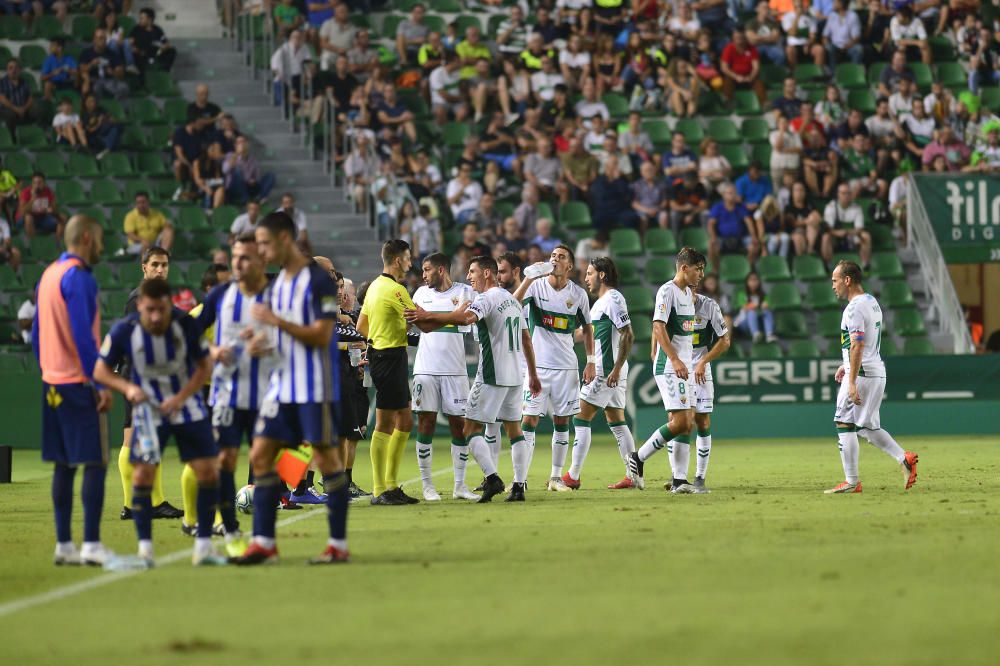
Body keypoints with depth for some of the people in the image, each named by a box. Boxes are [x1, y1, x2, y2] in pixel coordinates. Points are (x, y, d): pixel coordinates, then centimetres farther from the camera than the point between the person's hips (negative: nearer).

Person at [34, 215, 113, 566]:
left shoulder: (48, 275, 14)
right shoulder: (78, 277, -13)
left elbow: (37, 333, 17)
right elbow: (83, 335, -19)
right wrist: (101, 384, -17)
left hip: (53, 383, 9)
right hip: (79, 383, -9)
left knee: (63, 465, 10)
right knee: (95, 463, -6)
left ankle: (63, 544, 10)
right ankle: (91, 545, -10)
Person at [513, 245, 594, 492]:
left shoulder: (578, 294, 4)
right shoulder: (536, 286, -3)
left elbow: (587, 327, 15)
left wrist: (591, 361, 9)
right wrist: (529, 277, -29)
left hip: (566, 367, 2)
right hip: (537, 365, -2)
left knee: (562, 422, 6)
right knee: (529, 420, -6)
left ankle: (556, 477, 14)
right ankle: (520, 478, -4)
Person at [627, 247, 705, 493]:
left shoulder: (688, 292, 16)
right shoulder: (667, 291, -12)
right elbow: (658, 327, -20)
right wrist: (675, 360, -27)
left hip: (684, 367, 9)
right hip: (669, 368, -9)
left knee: (687, 424, 3)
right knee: (680, 422, -14)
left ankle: (679, 480, 3)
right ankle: (638, 459, -1)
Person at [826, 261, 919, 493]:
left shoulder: (855, 307, -15)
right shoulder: (872, 302, 16)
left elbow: (857, 346, -22)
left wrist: (852, 382, -24)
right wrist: (847, 366, 26)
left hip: (861, 374, -10)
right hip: (877, 372, 10)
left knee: (845, 424, -5)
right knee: (866, 425, 16)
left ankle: (851, 481, -5)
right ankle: (904, 458, 3)